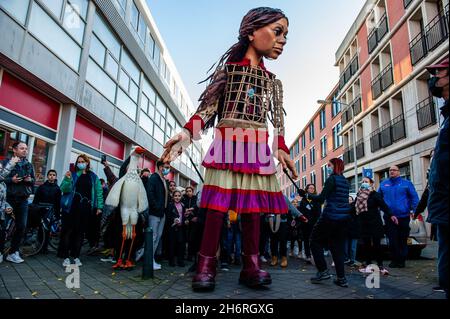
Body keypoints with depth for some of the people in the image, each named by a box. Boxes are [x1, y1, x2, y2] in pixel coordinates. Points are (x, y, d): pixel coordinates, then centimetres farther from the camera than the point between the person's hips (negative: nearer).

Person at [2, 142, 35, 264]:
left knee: (21, 226, 3)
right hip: (8, 198, -4)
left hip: (23, 199, 4)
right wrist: (11, 179, -20)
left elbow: (34, 181, 16)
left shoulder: (29, 165, 14)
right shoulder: (7, 162, 1)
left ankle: (13, 252, 14)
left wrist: (30, 180, -6)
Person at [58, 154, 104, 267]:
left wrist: (99, 206, -2)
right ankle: (66, 256, 9)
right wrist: (67, 179, -23)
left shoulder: (93, 177, 9)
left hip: (86, 208, 2)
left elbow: (99, 192, 6)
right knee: (68, 231, 0)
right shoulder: (72, 174, 4)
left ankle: (76, 256, 19)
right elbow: (64, 189, -5)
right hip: (71, 207, -2)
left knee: (80, 232, 9)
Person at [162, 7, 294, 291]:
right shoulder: (228, 68, 10)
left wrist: (282, 149, 5)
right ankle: (206, 266, 2)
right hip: (227, 143, -3)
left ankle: (251, 266, 8)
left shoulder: (273, 82, 20)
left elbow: (278, 120, 18)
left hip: (257, 148, 4)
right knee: (217, 205, -6)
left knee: (253, 206, 1)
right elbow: (208, 108, 3)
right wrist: (187, 133, -11)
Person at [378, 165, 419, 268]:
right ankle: (394, 260, 12)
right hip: (389, 217, 2)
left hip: (403, 217, -1)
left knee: (402, 240, 6)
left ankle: (401, 261, 15)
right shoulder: (383, 184, 12)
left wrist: (413, 210, -10)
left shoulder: (406, 183, 4)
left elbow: (414, 197, 0)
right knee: (392, 240, 3)